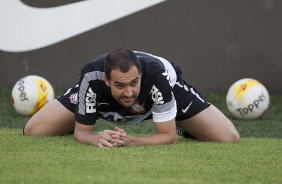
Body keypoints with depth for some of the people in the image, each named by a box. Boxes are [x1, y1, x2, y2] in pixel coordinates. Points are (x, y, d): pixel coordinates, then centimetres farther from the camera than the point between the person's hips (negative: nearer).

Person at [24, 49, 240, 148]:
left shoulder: (158, 76, -46)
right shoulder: (92, 77, -41)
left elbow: (169, 136, -36)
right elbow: (81, 131, -26)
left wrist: (129, 140, -52)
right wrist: (97, 139, -50)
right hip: (99, 95, 1)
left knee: (229, 138, -16)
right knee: (33, 131, -9)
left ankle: (182, 126, 20)